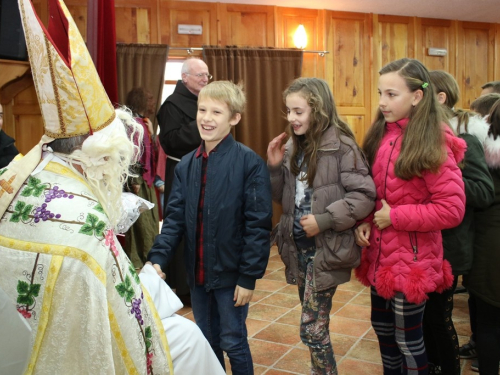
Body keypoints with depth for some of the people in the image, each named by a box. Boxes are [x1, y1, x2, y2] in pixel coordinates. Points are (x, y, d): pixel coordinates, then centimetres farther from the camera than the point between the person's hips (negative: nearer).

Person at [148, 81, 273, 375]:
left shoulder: (250, 163, -14)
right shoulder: (186, 165, 2)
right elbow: (175, 218, 2)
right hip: (198, 273, 5)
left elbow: (258, 225, -15)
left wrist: (249, 276, -15)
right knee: (206, 343, 20)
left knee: (233, 343, 10)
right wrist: (158, 258, -10)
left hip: (230, 273, -5)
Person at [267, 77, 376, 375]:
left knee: (312, 328, 0)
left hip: (326, 250, -6)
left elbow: (364, 195, -19)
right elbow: (284, 197, 11)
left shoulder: (341, 146, -15)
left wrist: (324, 220, -23)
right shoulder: (294, 146, 6)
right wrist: (274, 167, -5)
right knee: (313, 321, 18)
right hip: (299, 247, 7)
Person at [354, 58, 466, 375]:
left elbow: (452, 209, -19)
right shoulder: (380, 136, 3)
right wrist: (364, 220, -6)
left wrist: (395, 217, -18)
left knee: (407, 339, 9)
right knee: (383, 328, 21)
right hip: (381, 255, 6)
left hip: (412, 260, -6)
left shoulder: (433, 143, -15)